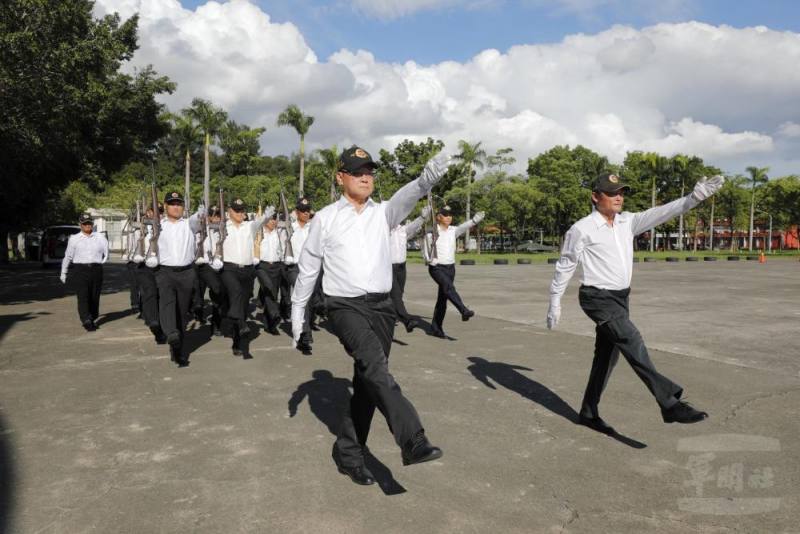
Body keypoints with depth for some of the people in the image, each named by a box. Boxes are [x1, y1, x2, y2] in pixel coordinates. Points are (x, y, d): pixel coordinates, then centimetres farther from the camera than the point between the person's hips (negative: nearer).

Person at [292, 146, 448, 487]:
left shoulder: (383, 213, 10)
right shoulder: (325, 218, 5)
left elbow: (405, 198, -13)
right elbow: (308, 267, 11)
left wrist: (427, 179, -35)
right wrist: (297, 311, 13)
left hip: (381, 306, 4)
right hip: (345, 306, -4)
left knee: (368, 381, 8)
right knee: (375, 365, -27)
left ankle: (348, 454, 23)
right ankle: (413, 441, -34)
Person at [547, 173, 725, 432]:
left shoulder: (627, 222, 7)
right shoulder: (581, 229, -10)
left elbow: (659, 214, -5)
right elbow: (564, 267, -4)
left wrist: (694, 197, -19)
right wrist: (554, 303, -1)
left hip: (620, 298, 7)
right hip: (597, 298, -7)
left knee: (607, 356, 11)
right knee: (632, 342, -20)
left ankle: (588, 413, 24)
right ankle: (669, 403, -22)